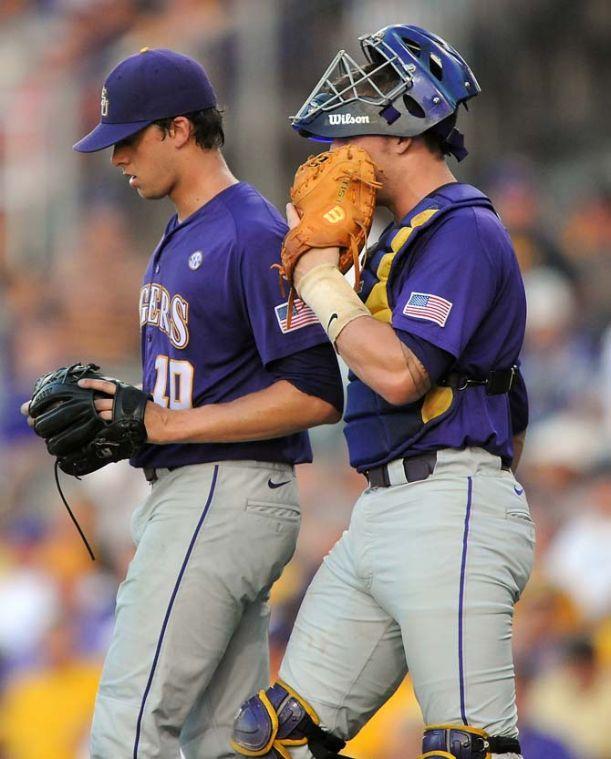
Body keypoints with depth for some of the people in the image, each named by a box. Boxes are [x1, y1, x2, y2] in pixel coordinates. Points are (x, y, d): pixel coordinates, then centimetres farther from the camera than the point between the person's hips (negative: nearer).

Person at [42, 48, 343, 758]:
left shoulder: (255, 238, -14)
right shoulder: (178, 237, 18)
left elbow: (316, 394, -20)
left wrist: (170, 424, -19)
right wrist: (121, 410, 5)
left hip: (229, 494, -10)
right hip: (183, 495, 10)